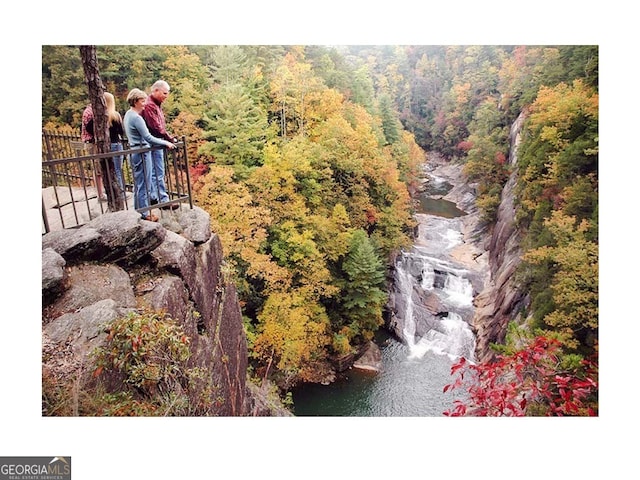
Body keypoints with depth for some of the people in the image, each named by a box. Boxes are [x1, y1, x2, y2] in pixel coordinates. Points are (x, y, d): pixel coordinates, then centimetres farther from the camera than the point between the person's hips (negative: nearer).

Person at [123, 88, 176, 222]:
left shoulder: (128, 114, 13)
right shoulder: (136, 118, -18)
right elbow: (148, 137, -21)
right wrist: (166, 143, -15)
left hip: (134, 151, 10)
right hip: (141, 152, -10)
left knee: (138, 183, 17)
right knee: (144, 184, -2)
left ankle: (138, 210, 26)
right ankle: (145, 213, 5)